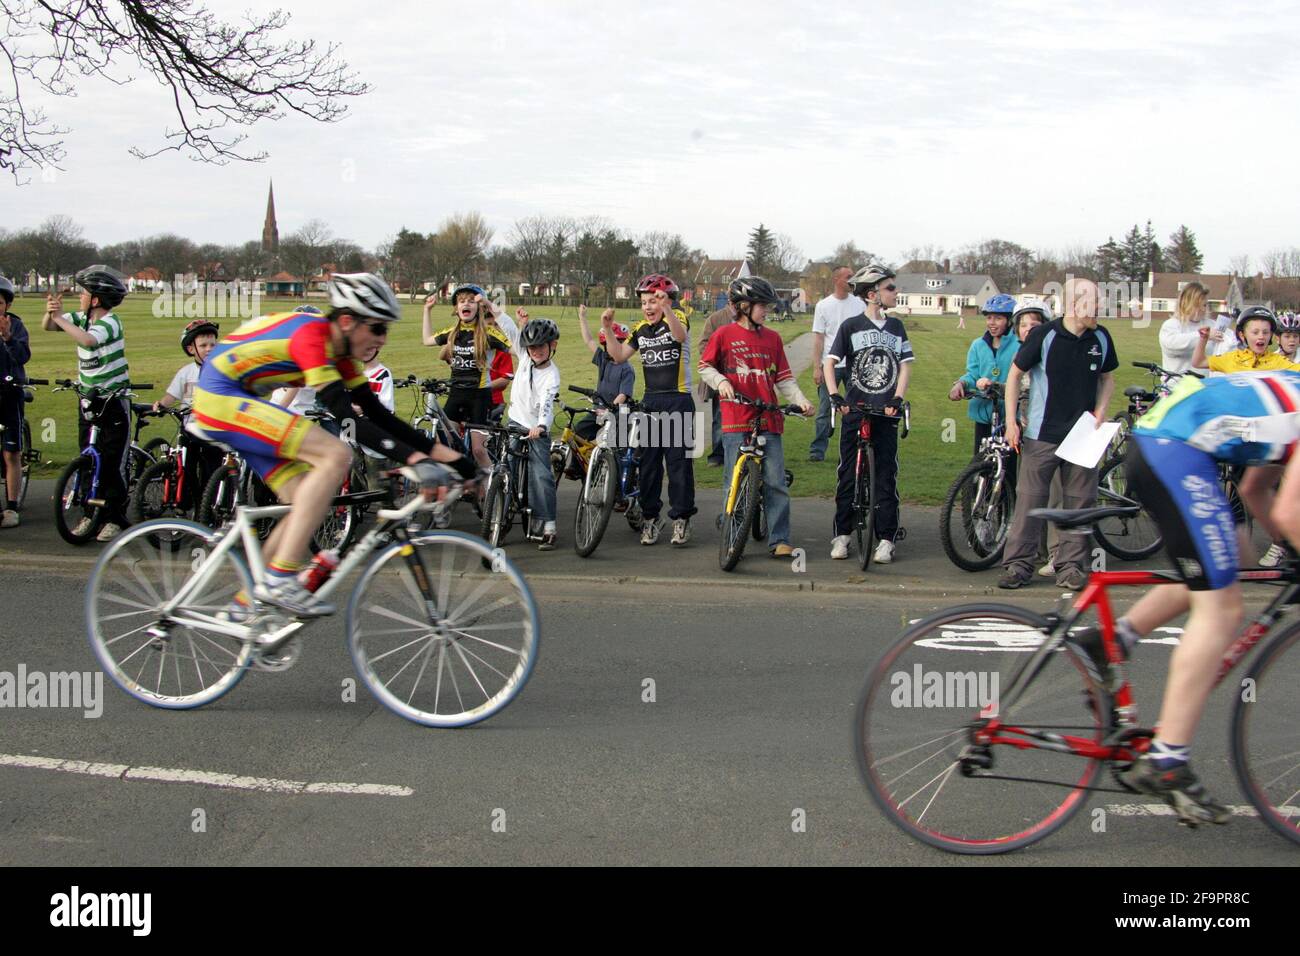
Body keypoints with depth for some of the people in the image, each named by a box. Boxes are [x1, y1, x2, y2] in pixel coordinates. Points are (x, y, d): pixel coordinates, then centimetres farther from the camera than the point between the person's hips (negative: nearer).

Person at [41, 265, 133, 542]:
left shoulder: (111, 322, -16)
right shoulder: (82, 318, 4)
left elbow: (87, 339, -34)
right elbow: (47, 327, 4)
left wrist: (59, 316, -26)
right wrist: (50, 313, -18)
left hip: (114, 399, -6)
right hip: (88, 398, 6)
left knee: (113, 462, -3)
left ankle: (115, 519, 4)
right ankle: (90, 514, 15)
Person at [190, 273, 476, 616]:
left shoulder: (339, 349, 6)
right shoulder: (311, 335, -22)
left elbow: (377, 414, 5)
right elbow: (348, 418, -29)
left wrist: (445, 454, -2)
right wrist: (415, 459, -36)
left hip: (239, 401, 10)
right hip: (220, 398, -10)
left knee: (308, 504, 4)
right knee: (335, 454, -22)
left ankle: (246, 604, 12)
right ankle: (279, 579, -23)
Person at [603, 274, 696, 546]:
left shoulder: (678, 318, -5)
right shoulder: (641, 329, 11)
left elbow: (679, 335, -28)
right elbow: (619, 356, 5)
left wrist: (667, 309, -45)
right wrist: (608, 330, -9)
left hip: (678, 400, -5)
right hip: (651, 400, 5)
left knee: (678, 459, -4)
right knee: (648, 460, 6)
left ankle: (681, 518, 4)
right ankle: (651, 517, 15)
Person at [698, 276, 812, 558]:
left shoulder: (773, 338, 10)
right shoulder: (724, 335, 2)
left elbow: (783, 378, 12)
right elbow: (705, 366, 10)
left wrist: (800, 400, -2)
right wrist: (720, 381, -8)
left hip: (768, 419, 3)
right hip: (736, 420, -2)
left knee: (776, 483, -1)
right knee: (735, 482, 2)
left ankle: (779, 541, 5)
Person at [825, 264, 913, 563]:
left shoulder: (896, 327, 10)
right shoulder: (851, 326, 0)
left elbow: (905, 366, 7)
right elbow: (829, 362, -1)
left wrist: (897, 399, -7)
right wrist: (834, 396, -14)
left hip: (886, 414, 2)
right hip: (855, 411, -2)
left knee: (887, 476, 2)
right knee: (848, 474, 3)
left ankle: (886, 539, 6)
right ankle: (842, 535, 12)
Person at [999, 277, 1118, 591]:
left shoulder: (1101, 338, 3)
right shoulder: (1045, 335, -9)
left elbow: (1107, 377, 18)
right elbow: (1015, 375, -1)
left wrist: (1100, 410, 0)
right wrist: (1011, 421, -6)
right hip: (1042, 435, -3)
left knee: (1079, 500, 5)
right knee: (1030, 498, -2)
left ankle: (1070, 565, 14)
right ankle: (1018, 564, 6)